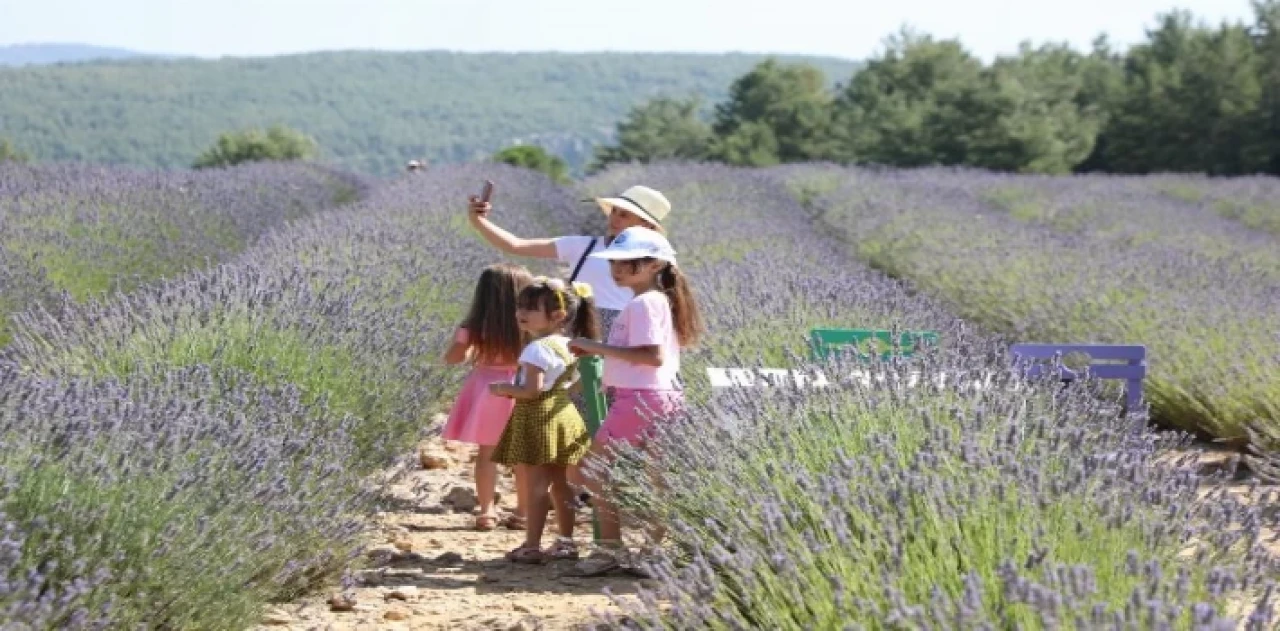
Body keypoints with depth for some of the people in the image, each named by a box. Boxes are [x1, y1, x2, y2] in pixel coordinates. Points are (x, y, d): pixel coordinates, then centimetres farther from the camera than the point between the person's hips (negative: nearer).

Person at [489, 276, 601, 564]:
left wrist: (504, 389, -8)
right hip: (563, 414, 9)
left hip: (538, 418, -9)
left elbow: (532, 389, -26)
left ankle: (531, 546, -5)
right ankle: (566, 541, 21)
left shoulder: (537, 349, -19)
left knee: (537, 485, -6)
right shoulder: (567, 345, 10)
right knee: (559, 483, 15)